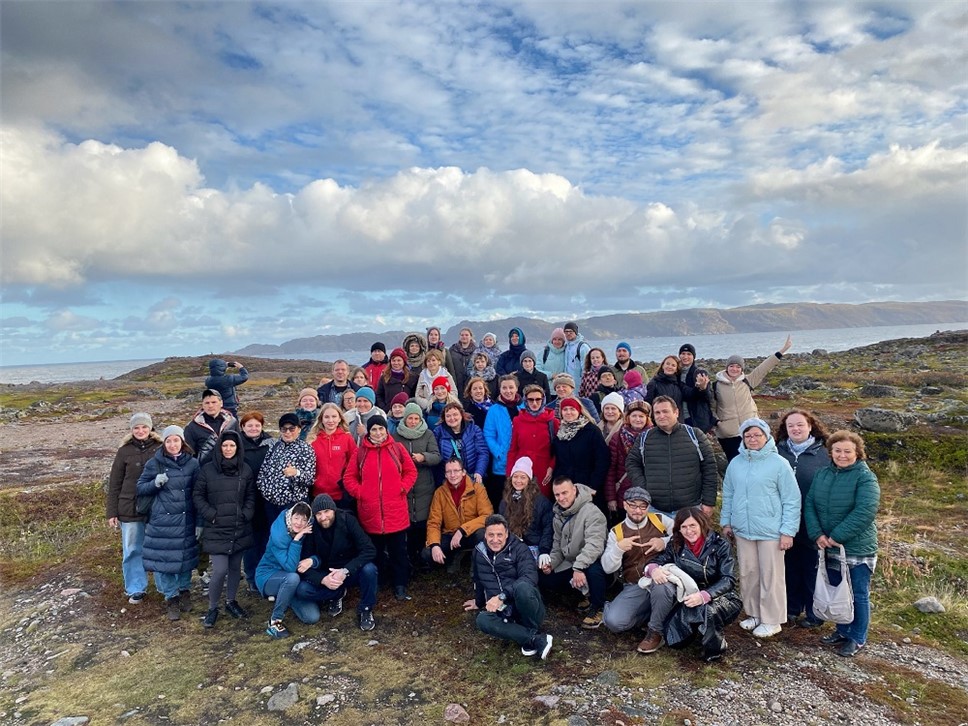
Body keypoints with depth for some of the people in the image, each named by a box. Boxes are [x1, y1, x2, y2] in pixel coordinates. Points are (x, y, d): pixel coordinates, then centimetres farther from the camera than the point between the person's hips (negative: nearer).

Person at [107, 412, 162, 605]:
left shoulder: (160, 449, 0)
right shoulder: (125, 451, 0)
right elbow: (114, 484, 3)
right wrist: (112, 513, 0)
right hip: (130, 509, 0)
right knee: (132, 551, 8)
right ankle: (136, 589, 21)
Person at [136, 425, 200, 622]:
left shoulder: (193, 463, 0)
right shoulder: (154, 463, -2)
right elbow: (140, 488, 3)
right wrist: (155, 483, -17)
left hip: (186, 520, 1)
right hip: (161, 521, -1)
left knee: (185, 557, 11)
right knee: (164, 559, 1)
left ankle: (184, 591, 31)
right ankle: (171, 597, 16)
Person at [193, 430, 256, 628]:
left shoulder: (246, 470, 3)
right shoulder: (207, 469, -3)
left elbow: (251, 496, 9)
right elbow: (197, 496, 1)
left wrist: (246, 515, -4)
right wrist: (210, 514, -9)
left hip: (240, 529, 3)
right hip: (216, 530, -3)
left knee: (235, 567, 13)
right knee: (220, 570, -9)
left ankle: (231, 602, 32)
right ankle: (212, 608, 12)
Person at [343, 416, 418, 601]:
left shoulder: (397, 449, 2)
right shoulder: (361, 452, 3)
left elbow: (411, 471, 6)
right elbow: (349, 477, 7)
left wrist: (403, 488, -6)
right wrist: (359, 492, -6)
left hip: (396, 511, 0)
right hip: (370, 511, 1)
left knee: (398, 550, 7)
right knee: (374, 551, 13)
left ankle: (400, 585, 18)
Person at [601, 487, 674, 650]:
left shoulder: (660, 520, 5)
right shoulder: (616, 532, 6)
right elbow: (607, 568, -2)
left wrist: (665, 542, -14)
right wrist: (618, 548, -20)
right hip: (635, 587, 2)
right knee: (613, 622, -21)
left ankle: (656, 632, -13)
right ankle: (655, 613, 5)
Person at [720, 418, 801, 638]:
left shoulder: (779, 463, -8)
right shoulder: (735, 463, 5)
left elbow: (792, 500, -7)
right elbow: (728, 495, 14)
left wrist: (788, 531, -9)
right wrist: (726, 522, 12)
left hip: (770, 531, -4)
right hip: (742, 530, 4)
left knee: (771, 576, 5)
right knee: (747, 574, 13)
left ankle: (772, 620, 19)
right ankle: (753, 614, 29)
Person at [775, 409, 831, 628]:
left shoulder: (824, 454, -5)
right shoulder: (778, 452, 0)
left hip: (811, 525, -2)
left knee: (812, 569, 10)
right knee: (790, 567, 15)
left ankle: (814, 613, 26)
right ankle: (792, 607, 31)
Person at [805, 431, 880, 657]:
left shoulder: (865, 477, -14)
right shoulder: (822, 474, 4)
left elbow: (865, 512, -24)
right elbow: (810, 504, 3)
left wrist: (837, 536, -21)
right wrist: (817, 534, -10)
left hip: (857, 548, -6)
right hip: (829, 547, 6)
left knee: (858, 594, 8)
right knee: (836, 591, 18)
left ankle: (858, 638, 24)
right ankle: (842, 631, 36)